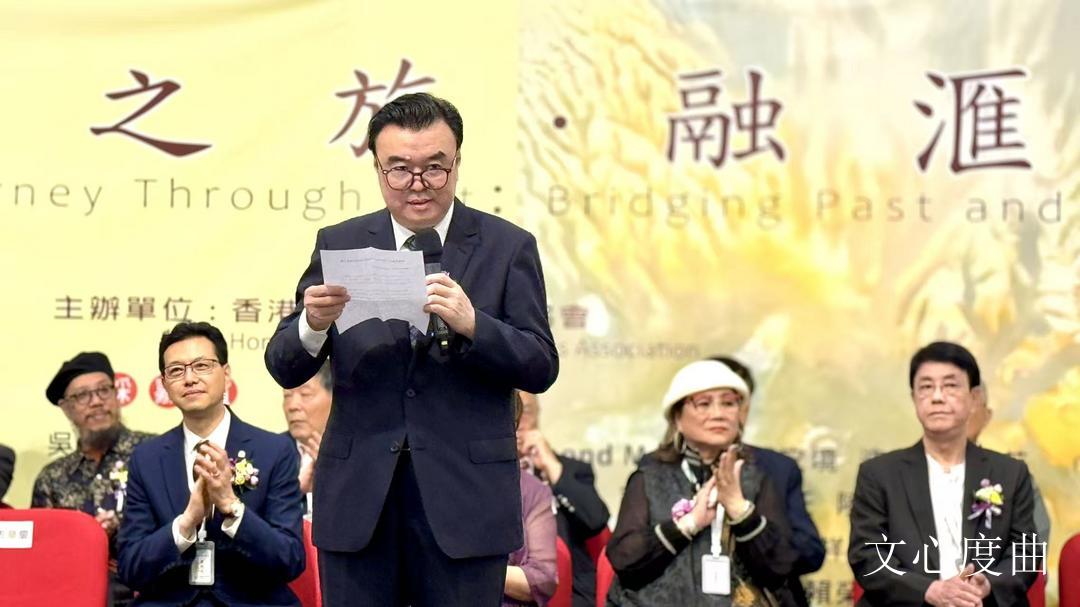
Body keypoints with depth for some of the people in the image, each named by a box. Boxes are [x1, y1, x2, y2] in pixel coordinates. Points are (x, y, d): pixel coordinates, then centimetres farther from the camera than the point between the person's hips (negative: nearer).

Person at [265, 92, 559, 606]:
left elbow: (541, 369, -4)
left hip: (464, 498, -1)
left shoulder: (508, 247, 3)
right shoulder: (338, 245, 6)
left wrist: (471, 324, -22)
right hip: (358, 497, 1)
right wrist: (313, 324, -20)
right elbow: (284, 369, 3)